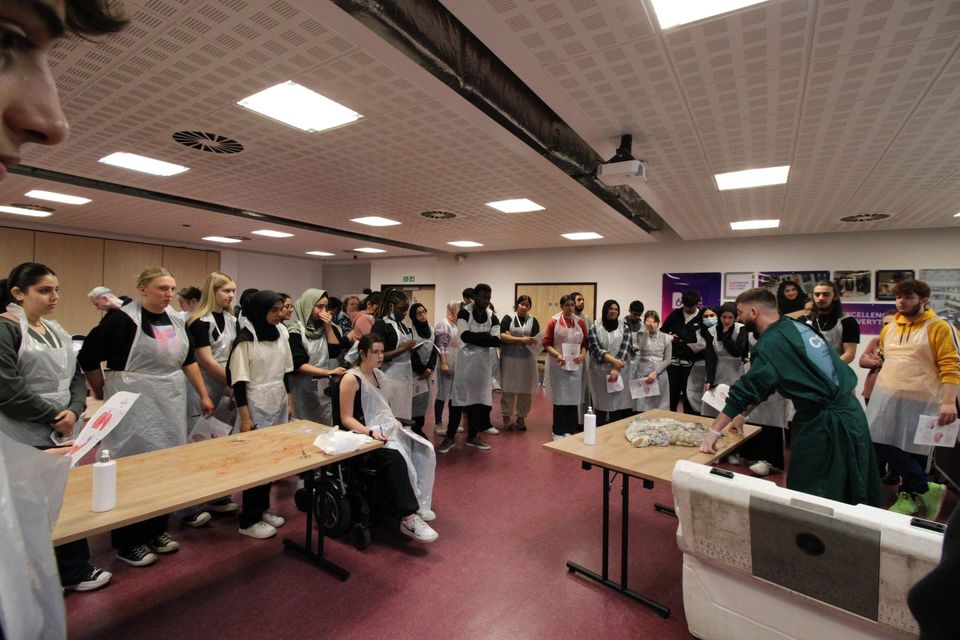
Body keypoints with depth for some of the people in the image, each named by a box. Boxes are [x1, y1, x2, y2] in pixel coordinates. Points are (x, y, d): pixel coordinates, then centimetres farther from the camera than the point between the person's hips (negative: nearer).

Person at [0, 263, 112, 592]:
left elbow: (76, 377, 10)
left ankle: (74, 571, 25)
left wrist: (74, 411, -7)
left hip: (62, 434, 7)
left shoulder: (56, 331, 12)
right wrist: (54, 416, -13)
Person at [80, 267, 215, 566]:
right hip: (135, 405, -6)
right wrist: (103, 394, 2)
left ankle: (157, 531, 29)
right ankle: (128, 543, 19)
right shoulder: (123, 319, -13)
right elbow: (88, 357, -9)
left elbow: (188, 359, 12)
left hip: (171, 403, 6)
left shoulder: (175, 319, 6)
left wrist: (203, 395, 10)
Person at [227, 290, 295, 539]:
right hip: (257, 407, -6)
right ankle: (249, 520, 14)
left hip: (278, 405, 6)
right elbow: (238, 381, -13)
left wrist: (289, 402, 13)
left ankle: (263, 508, 27)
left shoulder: (280, 335, 6)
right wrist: (245, 418, -15)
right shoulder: (245, 340, -13)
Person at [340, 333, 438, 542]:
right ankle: (408, 519, -27)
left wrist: (394, 421, 5)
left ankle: (418, 503, -7)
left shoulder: (379, 375, 15)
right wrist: (370, 432, -25)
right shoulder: (351, 379, -9)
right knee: (397, 457, -35)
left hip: (387, 429, 8)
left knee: (424, 450, -17)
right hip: (365, 435, -8)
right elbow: (346, 418, -12)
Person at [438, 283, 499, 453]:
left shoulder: (492, 317, 7)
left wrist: (475, 337, -12)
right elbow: (465, 336, -19)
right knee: (459, 398, -2)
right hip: (465, 360, -4)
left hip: (483, 362, 5)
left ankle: (473, 436, 22)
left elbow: (497, 341, -5)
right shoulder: (464, 313, -6)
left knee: (478, 399, 10)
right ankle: (450, 436, 9)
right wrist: (485, 336, -10)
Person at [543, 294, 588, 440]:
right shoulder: (553, 322, -3)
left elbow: (585, 343, 9)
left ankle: (571, 430, 19)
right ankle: (558, 432, 15)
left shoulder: (580, 322, 5)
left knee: (573, 398, 6)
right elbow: (546, 343, -4)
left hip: (575, 365, 3)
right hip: (558, 364, -2)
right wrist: (557, 355, -18)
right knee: (559, 398, 4)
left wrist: (582, 355, -9)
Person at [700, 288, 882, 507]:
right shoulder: (796, 326, 8)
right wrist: (744, 413, 19)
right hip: (850, 411, 9)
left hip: (823, 423, -9)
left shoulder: (771, 343, -18)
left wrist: (714, 431, -16)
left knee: (806, 499, 5)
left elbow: (746, 390, -20)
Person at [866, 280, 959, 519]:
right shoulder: (888, 328, 12)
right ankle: (926, 490, 16)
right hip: (886, 398, 5)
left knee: (913, 451, 3)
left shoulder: (940, 327, -5)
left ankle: (911, 496, 21)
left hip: (919, 401, -5)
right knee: (880, 445, 0)